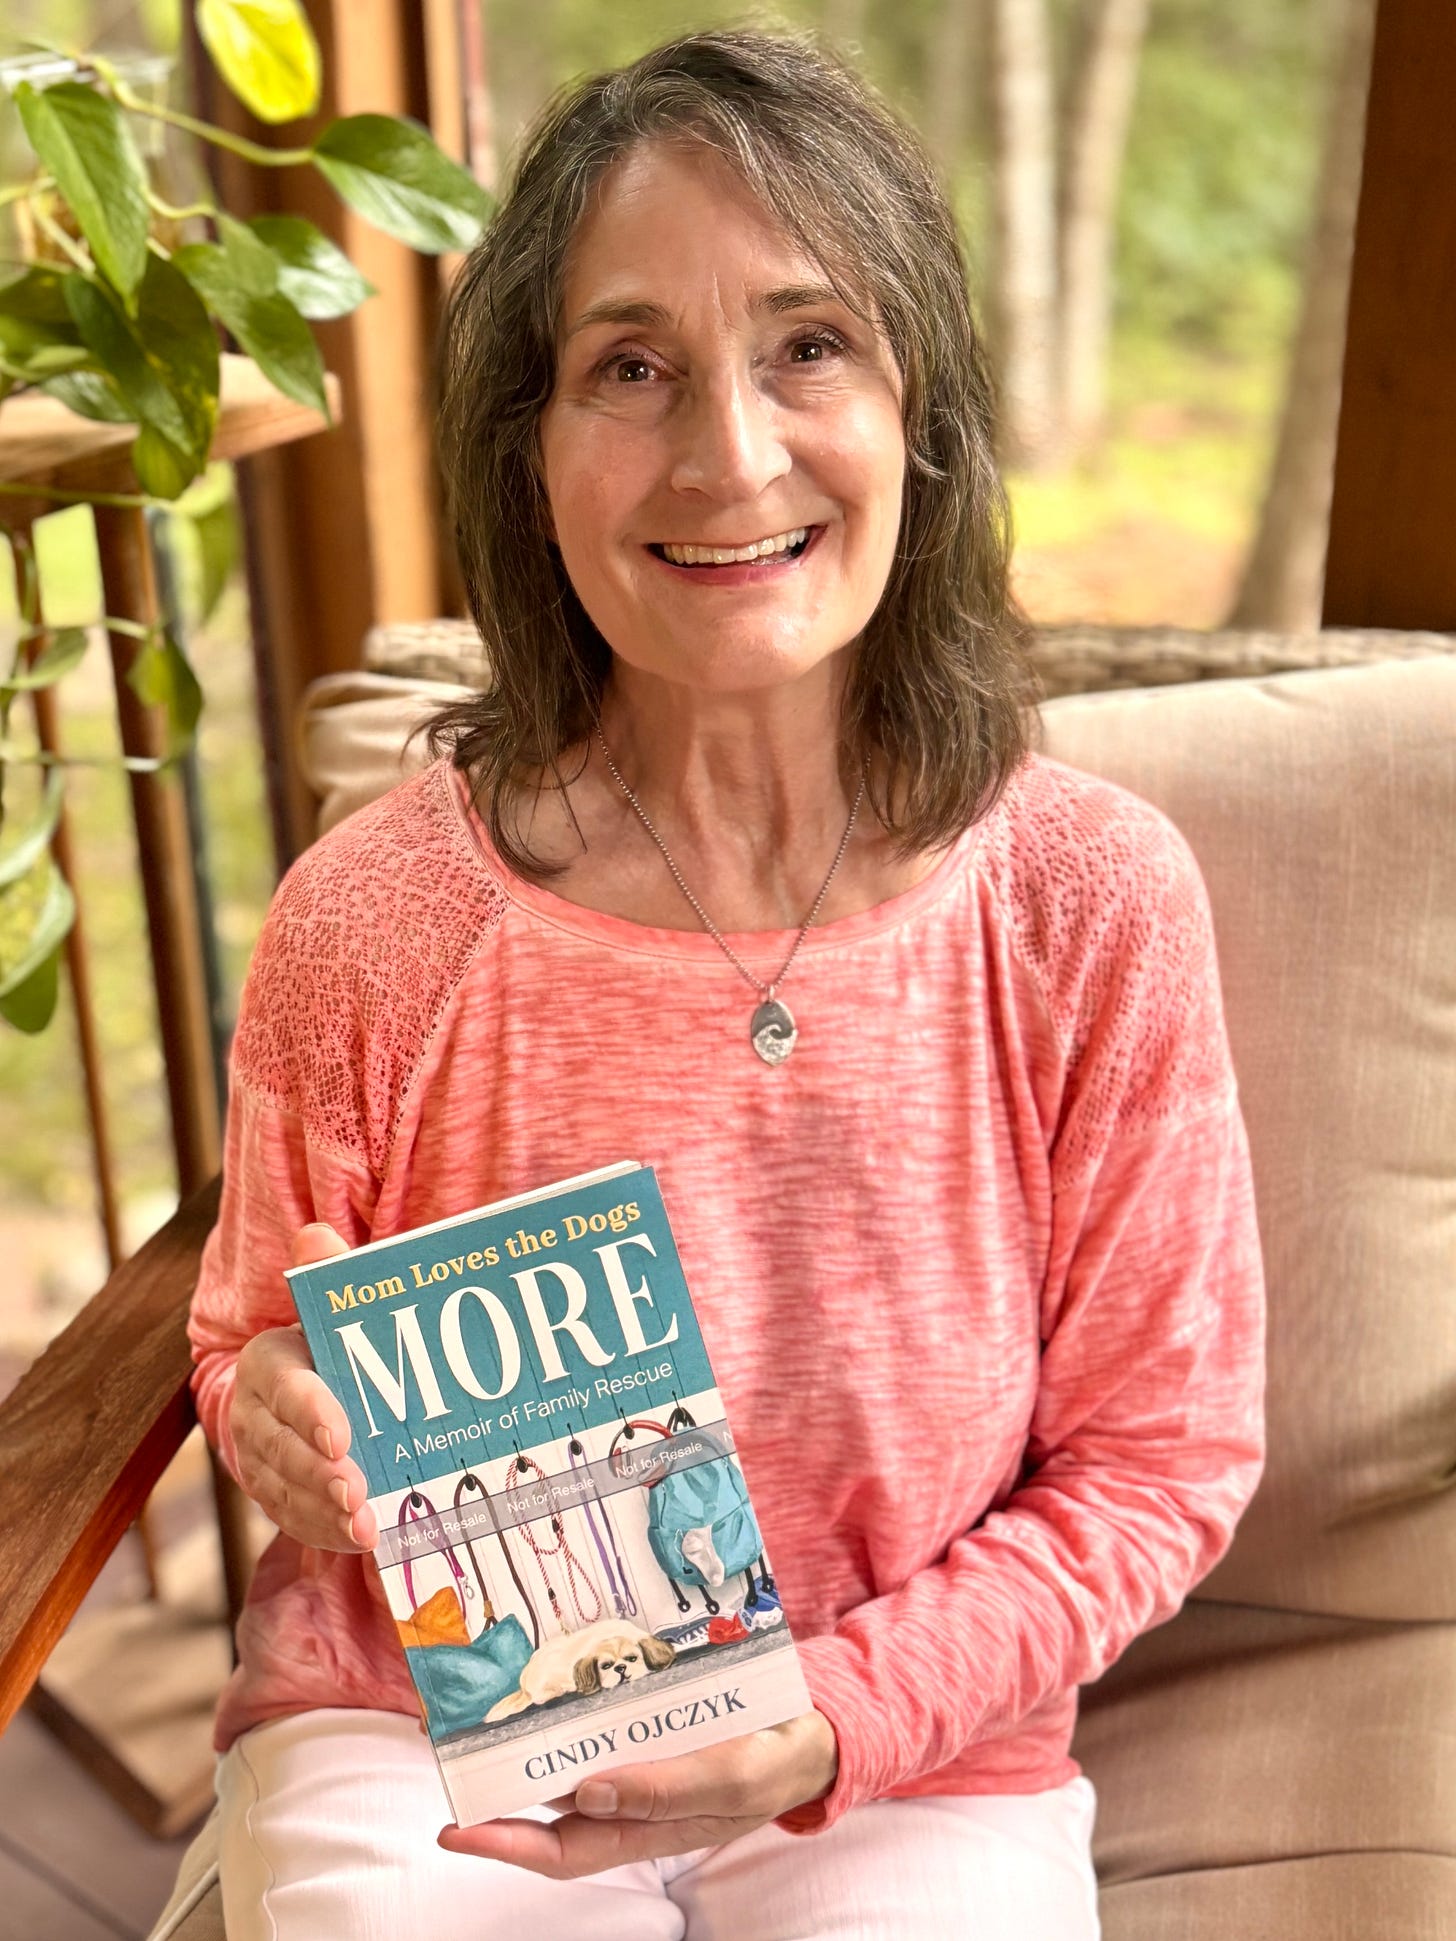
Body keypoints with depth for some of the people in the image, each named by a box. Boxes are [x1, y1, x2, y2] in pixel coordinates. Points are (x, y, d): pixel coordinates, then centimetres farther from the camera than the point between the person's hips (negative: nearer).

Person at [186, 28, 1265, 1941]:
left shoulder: (1095, 903, -14)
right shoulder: (373, 921, -14)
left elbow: (1160, 1453, -4)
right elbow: (251, 1343, 4)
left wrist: (833, 1721, -15)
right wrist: (283, 1411, -18)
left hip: (916, 1779, 1)